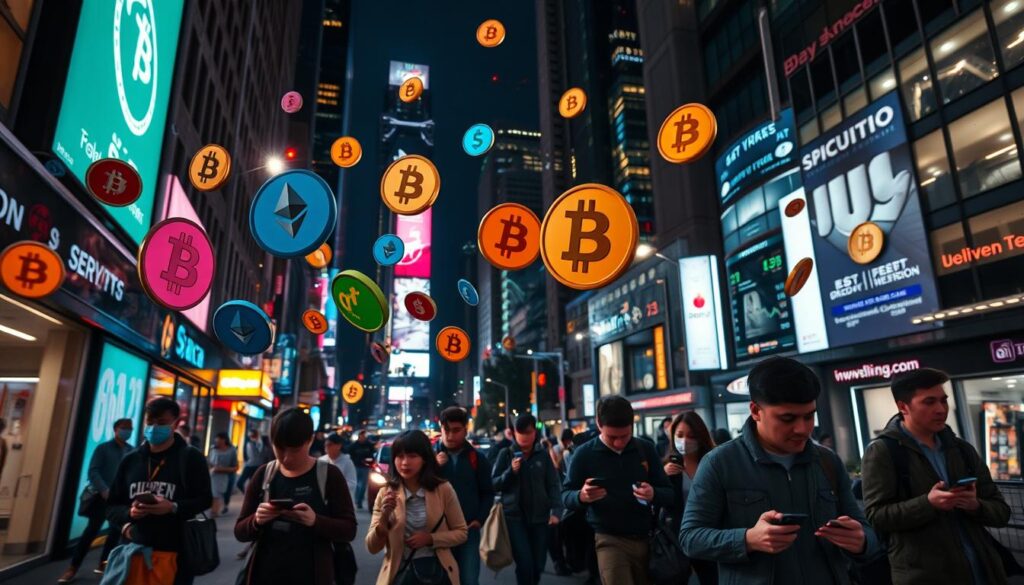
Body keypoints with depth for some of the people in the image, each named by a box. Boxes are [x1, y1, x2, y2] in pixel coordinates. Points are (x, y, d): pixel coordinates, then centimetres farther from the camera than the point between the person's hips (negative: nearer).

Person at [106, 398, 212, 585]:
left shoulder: (190, 457, 0)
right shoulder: (130, 459, 12)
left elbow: (205, 499, -2)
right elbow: (112, 506, 15)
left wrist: (174, 508, -19)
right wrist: (129, 513, -6)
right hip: (133, 550, 4)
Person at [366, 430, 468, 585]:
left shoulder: (443, 489, -8)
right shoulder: (385, 494, -5)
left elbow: (461, 532, -1)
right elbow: (372, 548, -5)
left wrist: (430, 539, -16)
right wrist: (384, 516, -21)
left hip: (436, 570, 0)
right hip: (400, 572, 1)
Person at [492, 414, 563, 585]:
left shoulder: (543, 455, 3)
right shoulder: (506, 454, 0)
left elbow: (553, 485, 3)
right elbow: (494, 484, 0)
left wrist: (556, 510, -9)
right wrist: (511, 471, -16)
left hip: (539, 517, 2)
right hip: (514, 517, -2)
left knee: (538, 565, 9)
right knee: (525, 564, -11)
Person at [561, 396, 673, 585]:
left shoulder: (646, 449, 0)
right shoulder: (584, 454, -7)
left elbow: (670, 494, 3)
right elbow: (565, 495, 0)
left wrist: (653, 494, -20)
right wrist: (581, 496, -23)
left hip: (646, 538, 3)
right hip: (610, 540, -3)